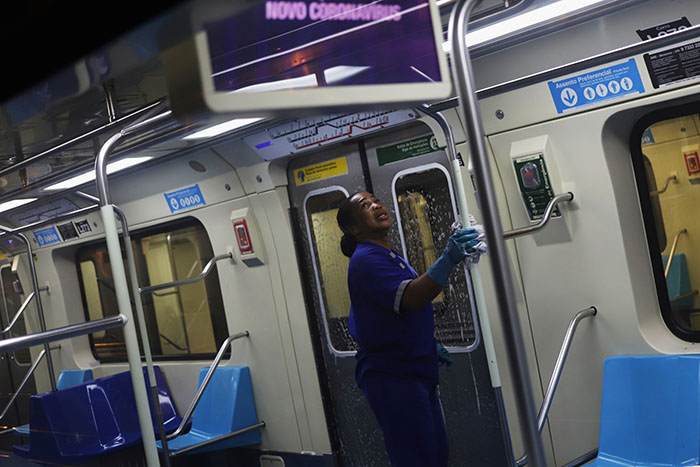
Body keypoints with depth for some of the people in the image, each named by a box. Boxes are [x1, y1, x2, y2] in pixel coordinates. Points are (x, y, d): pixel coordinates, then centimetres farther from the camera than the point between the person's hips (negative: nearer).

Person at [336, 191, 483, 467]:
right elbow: (410, 299, -33)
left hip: (415, 374, 10)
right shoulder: (367, 260, -16)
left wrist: (429, 346, 20)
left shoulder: (389, 256, 17)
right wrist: (448, 261, -44)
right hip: (392, 378, -10)